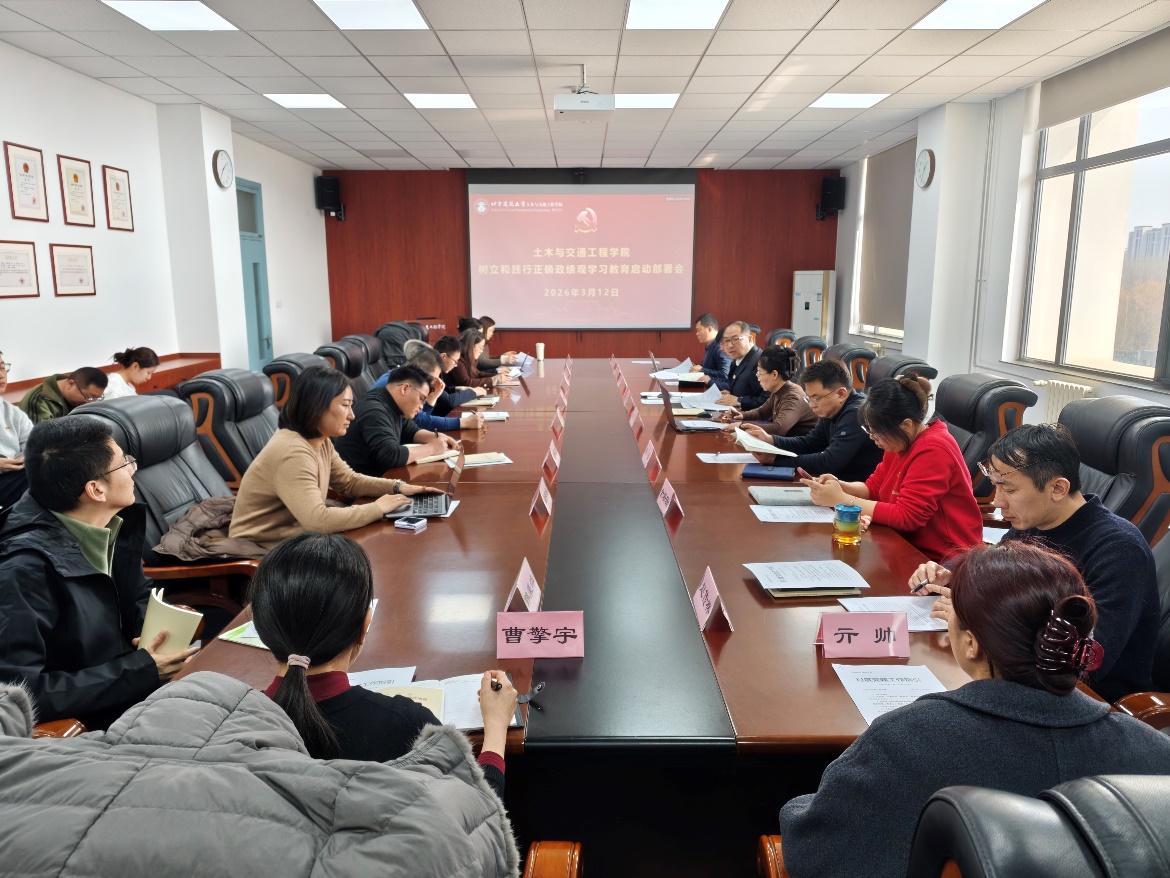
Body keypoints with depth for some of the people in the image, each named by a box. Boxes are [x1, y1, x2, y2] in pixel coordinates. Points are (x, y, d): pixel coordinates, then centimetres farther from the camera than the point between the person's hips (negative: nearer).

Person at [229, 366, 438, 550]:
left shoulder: (320, 441, 2)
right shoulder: (293, 453, -27)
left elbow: (349, 481, 13)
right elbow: (318, 521, -34)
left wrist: (397, 487, -1)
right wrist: (378, 508, -24)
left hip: (291, 537, 8)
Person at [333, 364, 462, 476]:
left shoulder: (392, 407, 5)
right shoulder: (374, 411, -23)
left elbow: (412, 431, 21)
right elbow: (391, 455, -32)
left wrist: (437, 437, 2)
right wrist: (432, 447, -20)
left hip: (377, 477, 9)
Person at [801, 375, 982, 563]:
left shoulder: (933, 451, -22)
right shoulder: (902, 442, 3)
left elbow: (905, 517, -25)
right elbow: (874, 487, 10)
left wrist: (841, 499, -24)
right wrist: (840, 485, -11)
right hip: (910, 545, 7)